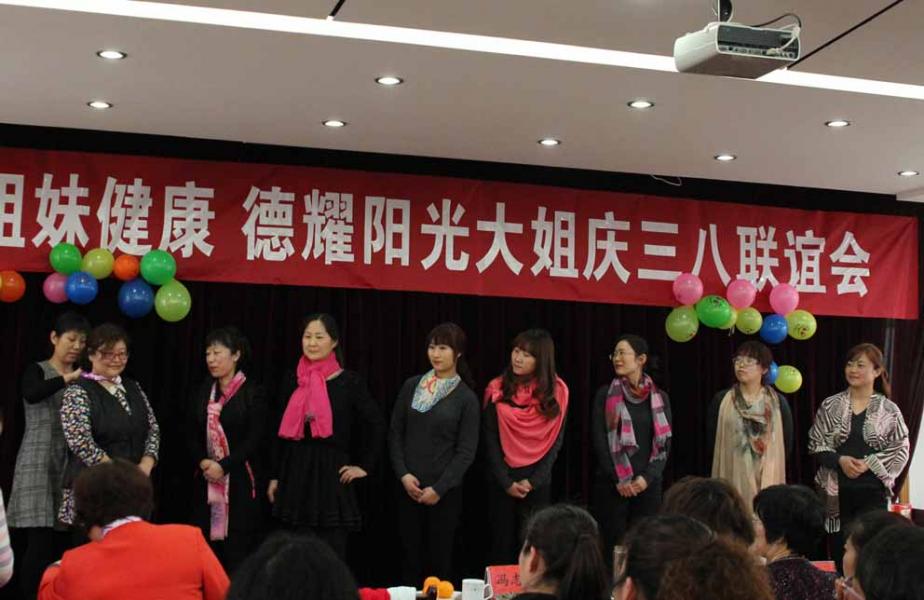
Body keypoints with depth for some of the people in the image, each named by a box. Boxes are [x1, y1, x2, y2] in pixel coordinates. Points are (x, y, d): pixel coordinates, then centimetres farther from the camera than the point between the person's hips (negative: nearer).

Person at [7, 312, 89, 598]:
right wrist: (68, 378, -35)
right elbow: (31, 395, -26)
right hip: (38, 465, -5)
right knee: (39, 544, -10)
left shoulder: (82, 376, 13)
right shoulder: (36, 370, -1)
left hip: (70, 467, 5)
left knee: (63, 543, 4)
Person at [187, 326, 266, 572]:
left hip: (241, 480, -4)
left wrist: (223, 466, -15)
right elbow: (192, 435, 10)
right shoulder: (202, 392, 13)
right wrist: (203, 462, -8)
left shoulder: (252, 393, -3)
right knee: (206, 542, 1)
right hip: (206, 480, 4)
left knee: (238, 547, -5)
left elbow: (254, 439, -8)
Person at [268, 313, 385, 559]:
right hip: (295, 473, 4)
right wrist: (275, 476, 9)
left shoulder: (348, 381, -3)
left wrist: (364, 466, -1)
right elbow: (282, 432, 12)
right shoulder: (292, 380, 8)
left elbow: (376, 425, 1)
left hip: (332, 473, -3)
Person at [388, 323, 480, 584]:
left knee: (440, 559, 4)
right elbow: (395, 433, 6)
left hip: (445, 492, -2)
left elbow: (466, 451, -6)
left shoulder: (466, 398, -4)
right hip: (409, 487, 3)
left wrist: (439, 488, -11)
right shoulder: (411, 386, 5)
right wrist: (403, 474, -6)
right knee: (411, 557, 6)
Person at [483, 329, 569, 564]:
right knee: (502, 544, 5)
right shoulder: (497, 390, -2)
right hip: (502, 481, 0)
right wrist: (506, 481, -9)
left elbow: (556, 441, -1)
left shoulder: (557, 392, -1)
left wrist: (533, 481, -9)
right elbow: (490, 441, -1)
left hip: (538, 483, 0)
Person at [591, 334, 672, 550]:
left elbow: (664, 443, 3)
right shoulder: (605, 395, 2)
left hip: (648, 484, 2)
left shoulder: (659, 397, 7)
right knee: (613, 544, -2)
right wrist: (618, 480, -11)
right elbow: (599, 440, -3)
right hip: (611, 484, -2)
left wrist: (647, 477, -10)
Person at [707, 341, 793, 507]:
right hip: (731, 480, 0)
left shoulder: (778, 403, 5)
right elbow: (711, 441, 7)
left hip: (768, 481, 0)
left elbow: (786, 445, 9)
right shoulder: (721, 400, 3)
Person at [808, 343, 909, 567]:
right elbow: (815, 444, 3)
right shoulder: (830, 406, 4)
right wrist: (840, 460, -13)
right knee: (840, 549, 5)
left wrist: (869, 463, -13)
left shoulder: (889, 410, 1)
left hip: (872, 490, -1)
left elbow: (901, 451, 0)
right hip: (837, 490, 1)